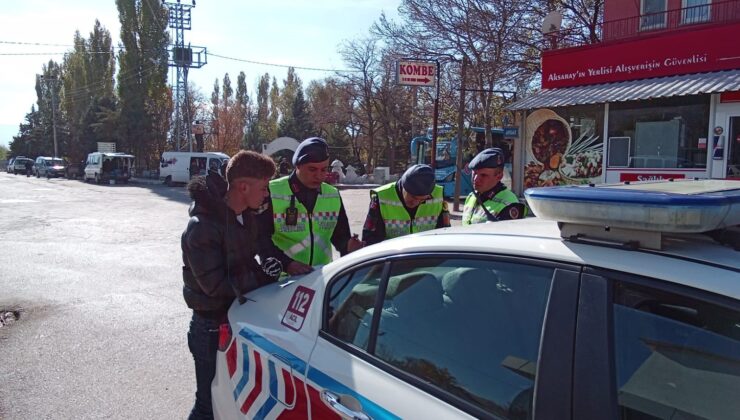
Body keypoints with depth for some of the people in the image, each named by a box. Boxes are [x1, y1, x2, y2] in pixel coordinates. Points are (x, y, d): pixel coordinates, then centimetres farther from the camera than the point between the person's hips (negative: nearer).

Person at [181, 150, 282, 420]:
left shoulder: (245, 216, 3)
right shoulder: (203, 226, -23)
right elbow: (214, 284, -24)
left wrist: (265, 265, -8)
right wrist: (261, 274, -20)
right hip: (213, 327, -8)